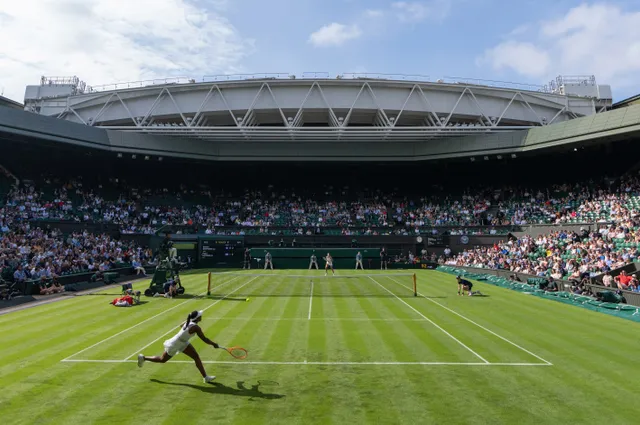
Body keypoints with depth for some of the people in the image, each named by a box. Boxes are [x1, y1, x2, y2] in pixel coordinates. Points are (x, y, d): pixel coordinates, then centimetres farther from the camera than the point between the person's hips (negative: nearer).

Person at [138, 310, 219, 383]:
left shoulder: (189, 322, -9)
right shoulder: (196, 327, -33)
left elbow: (181, 326, 13)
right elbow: (204, 339, -29)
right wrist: (214, 344, -18)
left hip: (183, 343, 8)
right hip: (174, 345, -8)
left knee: (196, 357, -1)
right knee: (162, 360, 17)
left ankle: (205, 377, 1)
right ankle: (143, 357, 39)